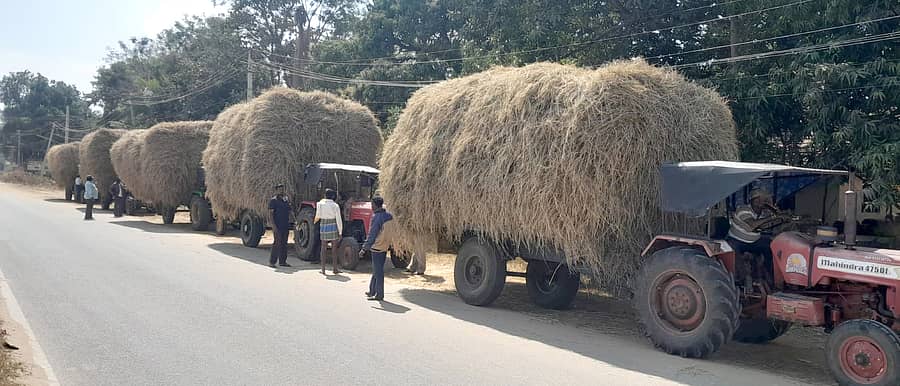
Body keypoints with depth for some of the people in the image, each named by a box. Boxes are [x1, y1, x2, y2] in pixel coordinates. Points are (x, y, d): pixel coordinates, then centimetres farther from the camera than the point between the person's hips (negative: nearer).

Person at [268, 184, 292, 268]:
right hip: (277, 226, -7)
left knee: (284, 244, 8)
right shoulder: (273, 200, -5)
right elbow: (270, 213, -11)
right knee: (277, 243, -10)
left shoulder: (286, 200, 15)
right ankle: (271, 262, -5)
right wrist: (273, 225, -18)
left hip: (286, 226, 7)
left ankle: (282, 261, 13)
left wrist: (289, 221, 14)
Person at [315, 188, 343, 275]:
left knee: (323, 249, 9)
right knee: (334, 249, 7)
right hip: (333, 228, -2)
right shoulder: (335, 206, -9)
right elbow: (338, 220, -8)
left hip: (323, 228, 2)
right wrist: (340, 232, -2)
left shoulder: (320, 204, -3)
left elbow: (318, 216, 4)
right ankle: (335, 269, 11)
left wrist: (314, 221, 27)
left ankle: (323, 269, 9)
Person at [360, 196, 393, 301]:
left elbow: (372, 235, -18)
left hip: (377, 247, -8)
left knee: (378, 272, -2)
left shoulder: (376, 217, -18)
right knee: (376, 270, 17)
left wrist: (364, 249, -14)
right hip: (385, 246, 8)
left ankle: (379, 295, 3)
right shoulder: (389, 216, 5)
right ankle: (372, 291, 26)